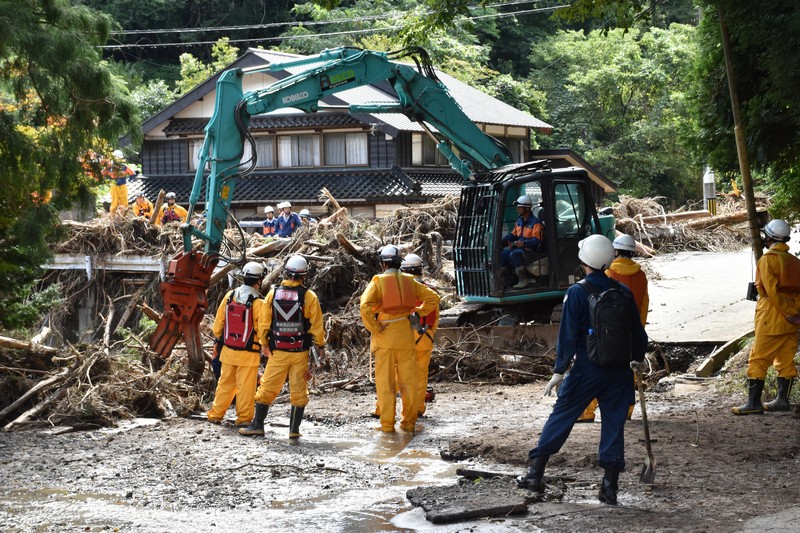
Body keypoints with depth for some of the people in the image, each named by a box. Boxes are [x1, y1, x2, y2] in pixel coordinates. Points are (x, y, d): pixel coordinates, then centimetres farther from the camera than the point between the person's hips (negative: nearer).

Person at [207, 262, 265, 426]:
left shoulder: (229, 296, -1)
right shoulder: (257, 303, -16)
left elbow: (218, 323, 6)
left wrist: (219, 339, 21)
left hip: (228, 350, 5)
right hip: (248, 353, -5)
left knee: (225, 383, 16)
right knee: (245, 386, 4)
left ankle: (215, 414, 20)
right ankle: (243, 418, 9)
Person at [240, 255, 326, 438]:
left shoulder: (273, 293, -2)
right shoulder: (309, 296, -8)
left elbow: (263, 322, 3)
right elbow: (316, 324, -5)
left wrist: (265, 344, 17)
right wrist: (320, 346, 9)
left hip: (277, 351, 1)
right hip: (300, 352, -1)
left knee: (267, 388, 10)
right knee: (298, 392, 7)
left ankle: (257, 425, 12)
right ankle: (294, 429, 9)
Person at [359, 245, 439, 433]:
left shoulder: (377, 281, -5)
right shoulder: (409, 281, 7)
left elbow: (365, 306, -19)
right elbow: (433, 298, 9)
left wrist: (373, 328, -10)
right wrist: (417, 313, 10)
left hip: (385, 335, -3)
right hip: (406, 335, 3)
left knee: (385, 382, 2)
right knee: (408, 380, 10)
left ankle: (387, 424, 1)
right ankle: (408, 422, 14)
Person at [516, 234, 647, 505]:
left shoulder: (577, 293, -10)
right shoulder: (623, 292, 3)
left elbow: (568, 335, -11)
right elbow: (637, 331, 10)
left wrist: (559, 371, -7)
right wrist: (638, 357, 25)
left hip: (586, 370, -3)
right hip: (619, 371, 3)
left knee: (561, 416, 7)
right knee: (614, 424, 7)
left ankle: (535, 473, 12)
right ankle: (609, 485, 6)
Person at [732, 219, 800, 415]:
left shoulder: (767, 260, -11)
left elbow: (772, 291, -18)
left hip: (771, 320, -7)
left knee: (758, 360, -4)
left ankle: (754, 403, -6)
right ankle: (782, 400, 17)